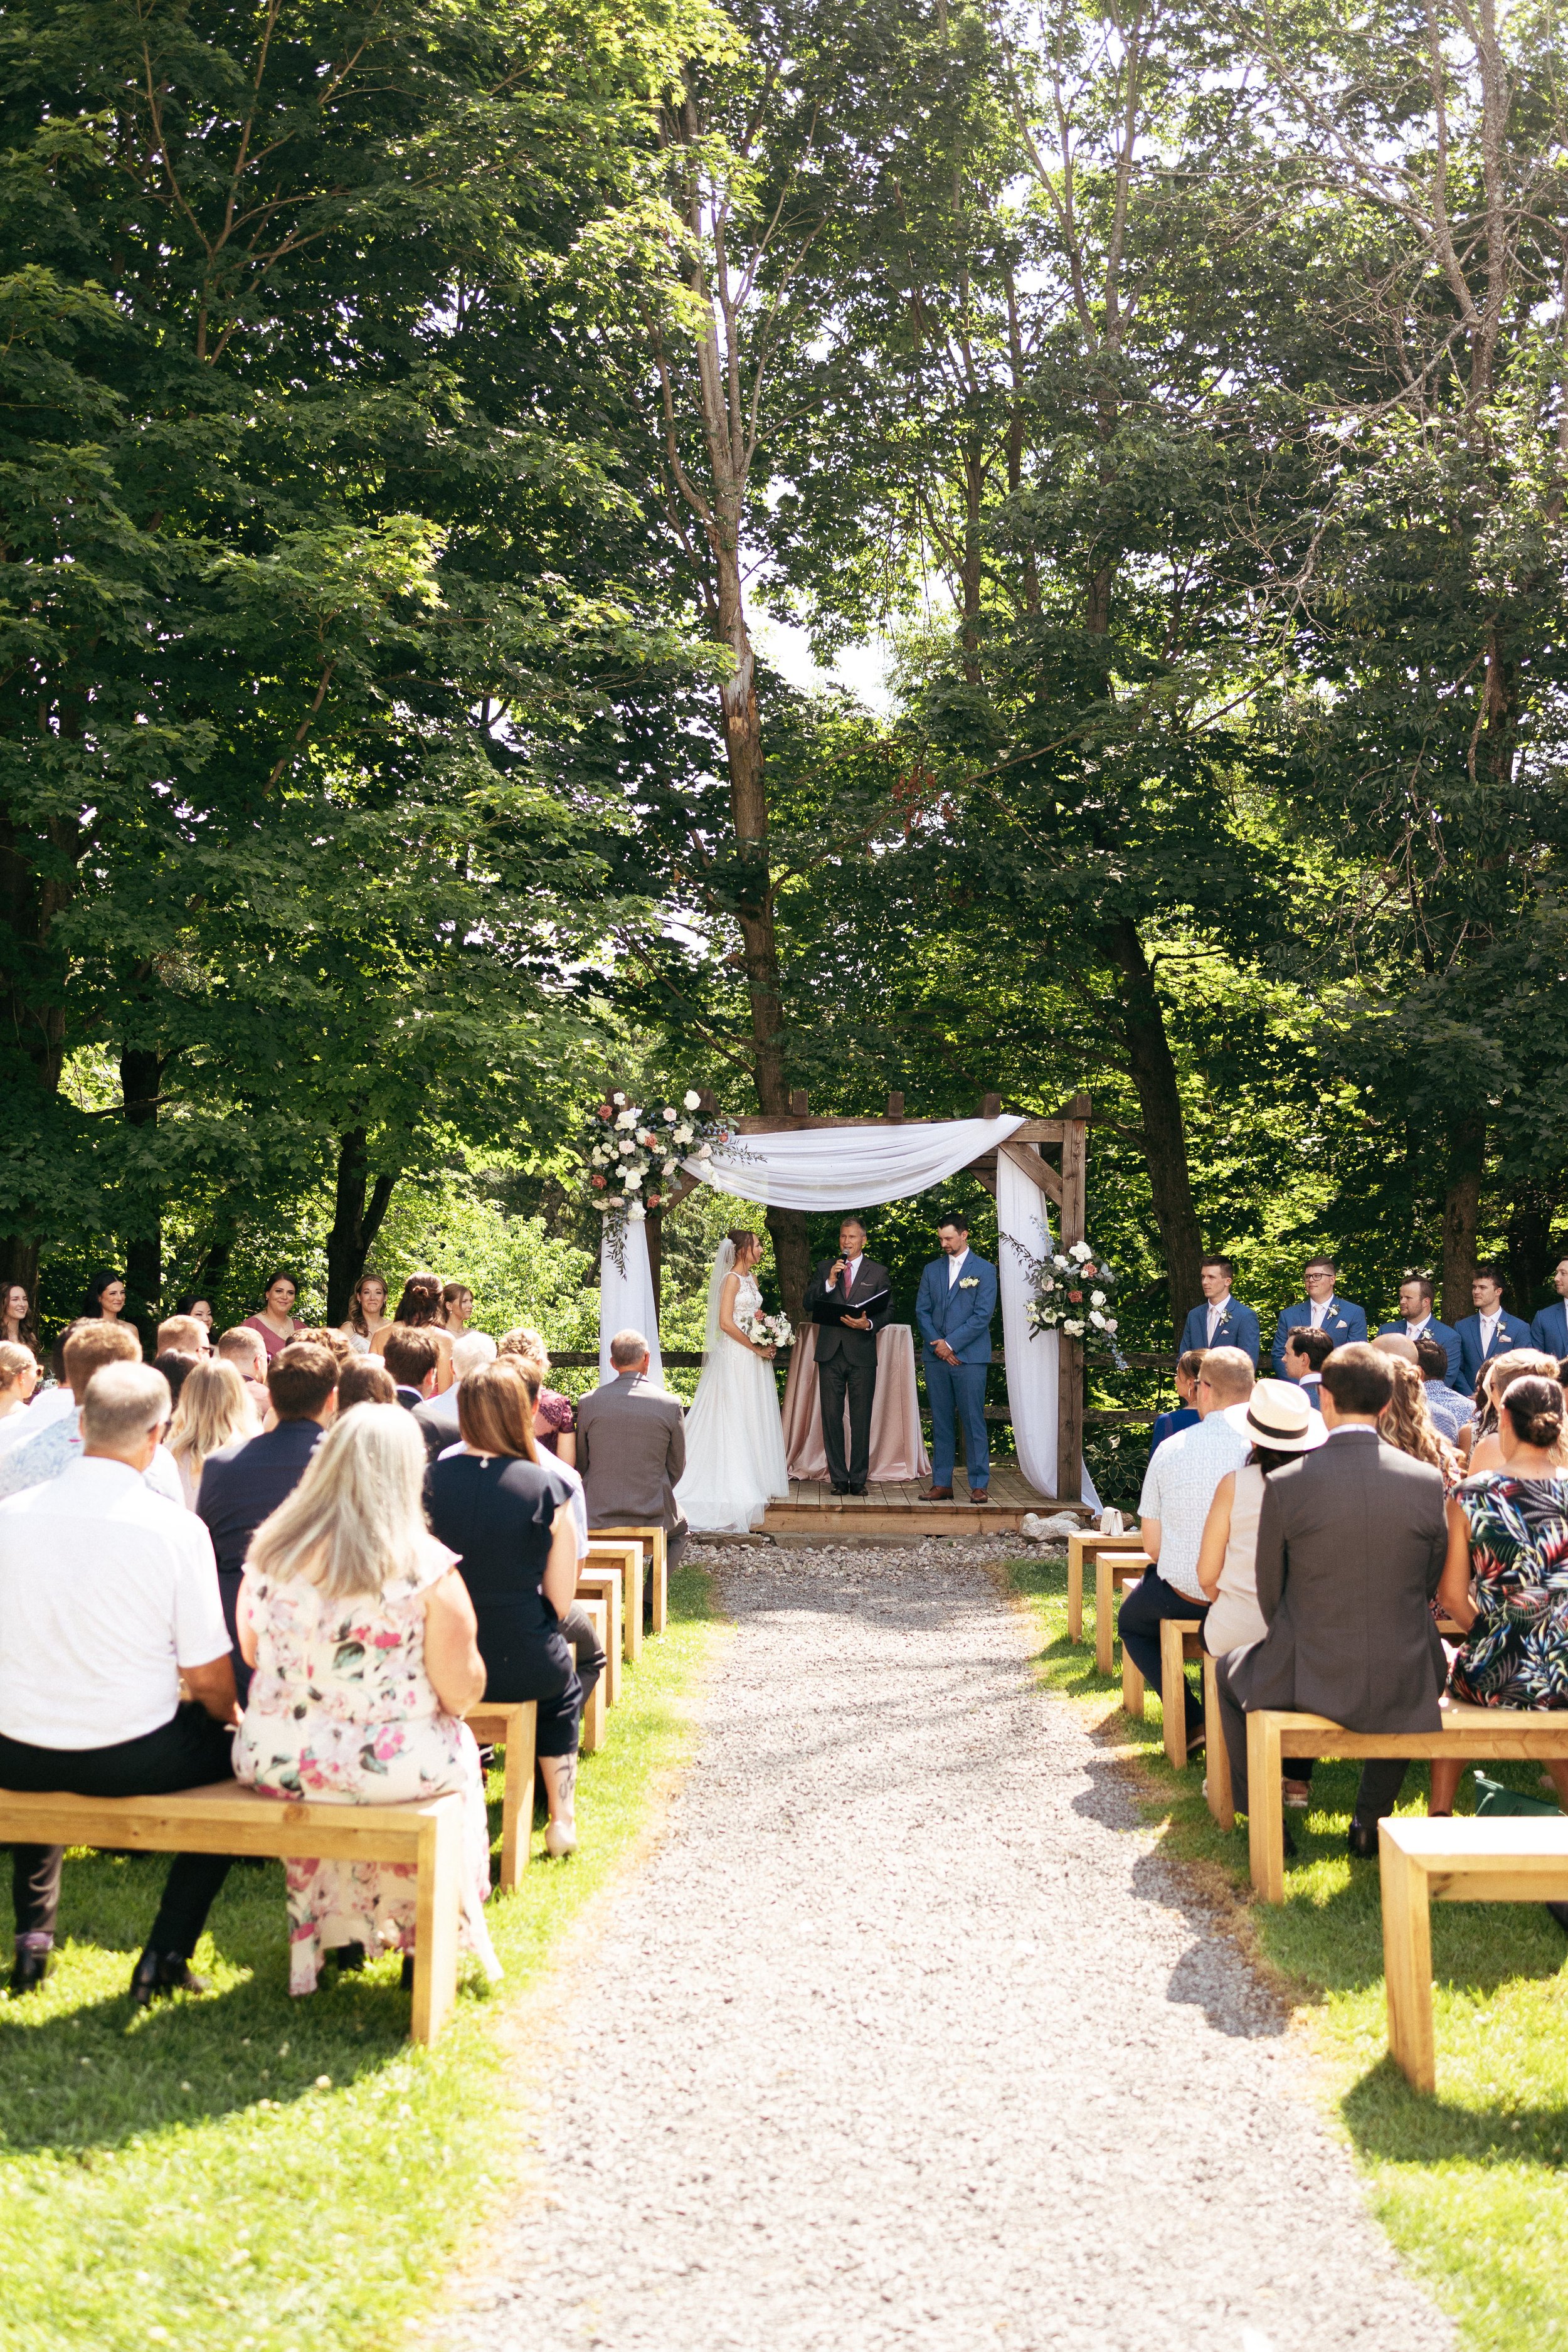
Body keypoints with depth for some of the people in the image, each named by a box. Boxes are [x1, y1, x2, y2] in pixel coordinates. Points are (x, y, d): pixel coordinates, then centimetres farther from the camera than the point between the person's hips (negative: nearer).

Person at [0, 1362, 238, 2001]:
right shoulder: (177, 1528, -14)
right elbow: (211, 1684, -11)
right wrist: (231, 1719, 12)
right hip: (133, 1759, -3)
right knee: (231, 1751, 23)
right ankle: (165, 1953, 15)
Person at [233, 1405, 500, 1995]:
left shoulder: (268, 1552, -4)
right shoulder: (428, 1569, -16)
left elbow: (252, 1656, 12)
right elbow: (461, 1696, -12)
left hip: (273, 1766, 3)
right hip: (390, 1768, -3)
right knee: (457, 1747, 28)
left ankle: (334, 1929, 44)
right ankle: (422, 1940, 37)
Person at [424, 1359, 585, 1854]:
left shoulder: (429, 1480, -7)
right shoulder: (547, 1487, -12)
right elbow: (561, 1602, -7)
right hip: (521, 1667, -2)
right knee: (562, 1688, 33)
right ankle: (562, 1817, 32)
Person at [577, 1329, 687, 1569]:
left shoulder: (589, 1402, -6)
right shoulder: (670, 1405, -8)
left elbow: (581, 1463, 3)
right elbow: (677, 1467, 2)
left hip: (597, 1515, 1)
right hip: (651, 1516, -1)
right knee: (679, 1528, 33)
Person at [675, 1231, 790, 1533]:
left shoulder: (751, 1277, 14)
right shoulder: (732, 1278, -13)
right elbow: (725, 1322, -19)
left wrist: (766, 1342, 4)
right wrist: (756, 1348, -16)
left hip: (754, 1356, 9)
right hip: (735, 1357, -9)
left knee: (754, 1416, 10)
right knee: (735, 1417, -4)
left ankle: (754, 1480, 16)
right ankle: (733, 1483, 0)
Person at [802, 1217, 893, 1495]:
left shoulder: (879, 1273, 9)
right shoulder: (825, 1268, 13)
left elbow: (888, 1310, 5)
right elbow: (808, 1304, 4)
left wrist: (869, 1324, -14)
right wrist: (829, 1282, -10)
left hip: (862, 1354, -1)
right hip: (830, 1353, 2)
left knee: (861, 1420, 0)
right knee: (832, 1417, 1)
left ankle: (858, 1479, 7)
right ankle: (838, 1479, 7)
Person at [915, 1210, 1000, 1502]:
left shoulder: (984, 1269, 2)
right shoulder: (932, 1270, 15)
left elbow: (983, 1314, -6)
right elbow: (922, 1311, 11)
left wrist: (951, 1343, -10)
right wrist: (936, 1344, -5)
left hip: (969, 1356, -4)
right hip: (936, 1357, 4)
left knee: (973, 1421, -4)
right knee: (941, 1422, 5)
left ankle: (979, 1484, 1)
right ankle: (942, 1484, 8)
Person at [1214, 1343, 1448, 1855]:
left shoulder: (1286, 1485, -14)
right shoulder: (1427, 1481, -8)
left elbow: (1270, 1591, -1)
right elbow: (1430, 1585, 6)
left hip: (1313, 1679, -2)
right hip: (1405, 1687, 2)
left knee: (1229, 1673, 30)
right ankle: (1371, 1820, 37)